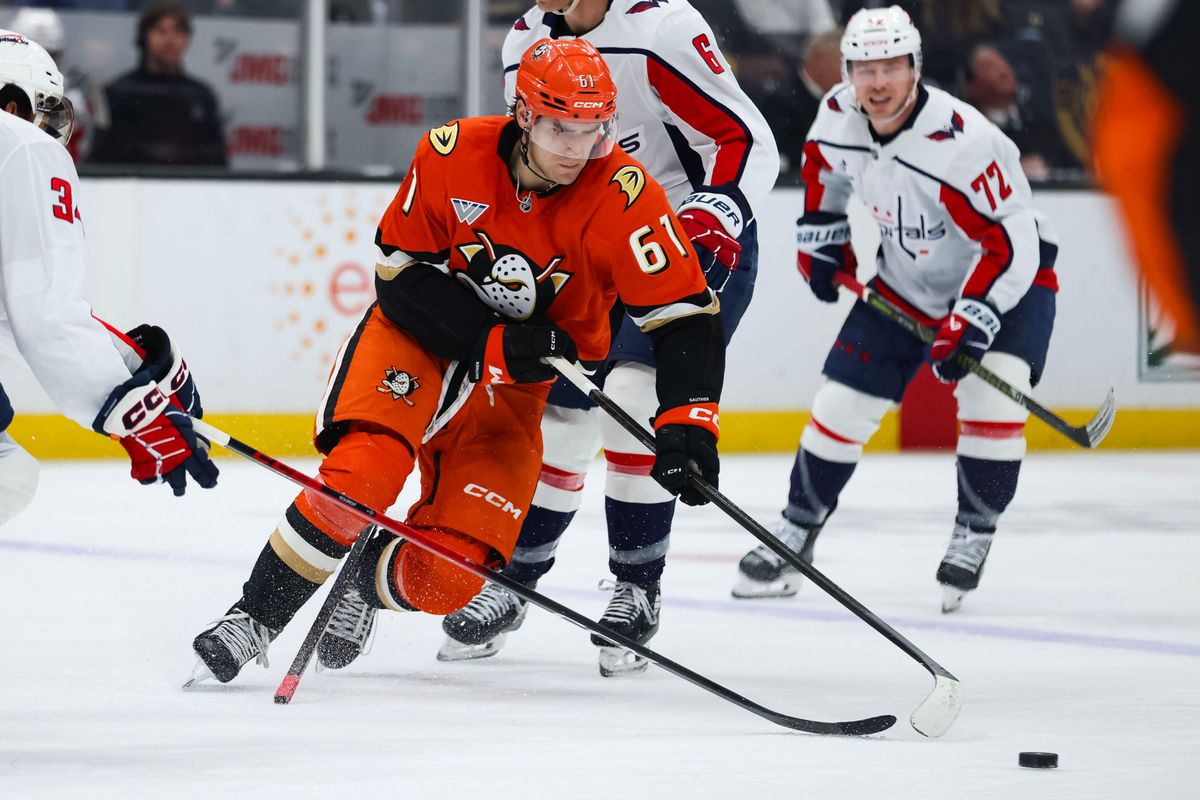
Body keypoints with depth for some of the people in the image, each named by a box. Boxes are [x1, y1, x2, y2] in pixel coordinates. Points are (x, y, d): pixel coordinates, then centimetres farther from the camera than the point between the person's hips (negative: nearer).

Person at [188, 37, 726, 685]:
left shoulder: (626, 199, -21)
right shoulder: (452, 156, -19)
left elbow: (686, 319, -21)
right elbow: (401, 275, -14)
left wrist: (686, 425, -33)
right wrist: (491, 340, -26)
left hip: (518, 387, 1)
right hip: (423, 335, -1)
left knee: (442, 578, -11)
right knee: (363, 473, -30)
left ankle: (357, 589, 23)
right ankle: (255, 619, -15)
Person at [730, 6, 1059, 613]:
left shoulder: (961, 142, -34)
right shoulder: (840, 115, -13)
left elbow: (1009, 245, -34)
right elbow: (825, 163, 13)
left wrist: (966, 325, -38)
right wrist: (821, 238, 14)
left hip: (1006, 277, -5)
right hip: (906, 283, 6)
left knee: (991, 398, -25)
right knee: (842, 403, 2)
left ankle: (972, 540, -10)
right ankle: (796, 531, 20)